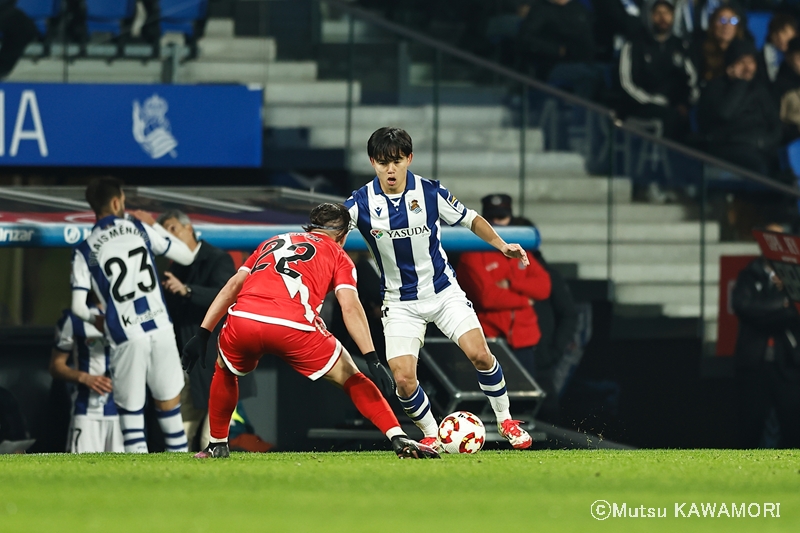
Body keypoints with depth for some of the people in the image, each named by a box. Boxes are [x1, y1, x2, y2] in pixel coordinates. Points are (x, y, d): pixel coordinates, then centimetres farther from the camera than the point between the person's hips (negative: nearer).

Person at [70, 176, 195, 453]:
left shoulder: (84, 251, 3)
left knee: (131, 410, 7)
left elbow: (78, 306, -1)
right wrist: (153, 224, 27)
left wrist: (96, 320, 21)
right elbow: (186, 256, 18)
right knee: (169, 403, 11)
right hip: (160, 329, 1)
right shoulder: (140, 229, 7)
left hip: (126, 337, -1)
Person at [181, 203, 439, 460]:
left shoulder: (271, 243, 34)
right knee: (352, 378, 15)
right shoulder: (337, 256, 22)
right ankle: (400, 441, 3)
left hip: (242, 321, 3)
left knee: (224, 370, 36)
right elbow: (350, 307, 6)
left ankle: (217, 445, 36)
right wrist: (372, 359, 1)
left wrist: (202, 335, 25)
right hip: (294, 327, -3)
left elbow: (232, 287, 26)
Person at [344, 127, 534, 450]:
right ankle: (431, 435, 12)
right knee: (403, 378, -15)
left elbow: (470, 219, 3)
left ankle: (505, 421, 8)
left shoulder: (431, 192, -10)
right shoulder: (361, 203, -12)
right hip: (400, 303, 0)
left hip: (443, 291, 0)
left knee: (479, 354, -15)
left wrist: (501, 245, -9)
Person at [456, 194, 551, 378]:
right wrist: (524, 300, -4)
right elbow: (486, 296, -14)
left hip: (523, 342, 5)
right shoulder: (472, 256, -2)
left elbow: (543, 287, 4)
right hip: (488, 341, -5)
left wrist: (511, 284, -11)